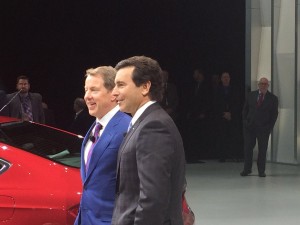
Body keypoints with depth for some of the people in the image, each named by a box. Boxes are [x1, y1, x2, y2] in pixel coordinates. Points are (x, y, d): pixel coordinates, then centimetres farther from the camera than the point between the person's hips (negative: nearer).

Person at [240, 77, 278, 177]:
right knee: (248, 148, 3)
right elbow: (245, 109, 13)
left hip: (263, 128, -2)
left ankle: (261, 171, 11)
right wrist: (245, 121, 0)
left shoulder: (273, 98, 1)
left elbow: (274, 114, 1)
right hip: (249, 127, 2)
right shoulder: (251, 95, 8)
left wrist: (269, 127, -7)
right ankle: (247, 169, 13)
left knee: (262, 150, 2)